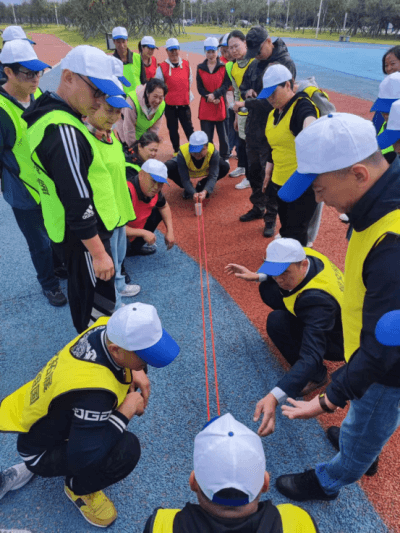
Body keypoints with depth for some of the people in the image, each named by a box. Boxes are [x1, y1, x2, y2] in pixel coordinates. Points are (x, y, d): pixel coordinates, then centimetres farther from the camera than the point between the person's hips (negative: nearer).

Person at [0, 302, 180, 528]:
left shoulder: (106, 329, -20)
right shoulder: (93, 390, -41)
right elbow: (83, 458, -36)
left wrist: (136, 372, -15)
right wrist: (125, 412, -28)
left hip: (48, 420, 8)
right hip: (41, 451, -8)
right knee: (127, 448, -28)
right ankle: (78, 488, 5)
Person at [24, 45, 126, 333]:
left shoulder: (51, 114, 6)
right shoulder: (63, 131, -27)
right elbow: (78, 203, -28)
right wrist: (98, 252, -22)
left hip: (75, 230, 11)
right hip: (84, 234, -11)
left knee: (82, 292, 27)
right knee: (97, 307, 3)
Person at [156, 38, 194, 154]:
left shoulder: (186, 64, 4)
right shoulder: (162, 67, -4)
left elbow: (190, 82, 13)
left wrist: (190, 96, 13)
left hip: (184, 104, 1)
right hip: (169, 105, 0)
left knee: (189, 128, 0)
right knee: (173, 129, 11)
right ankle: (176, 150, 26)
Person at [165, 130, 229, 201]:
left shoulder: (213, 152, -34)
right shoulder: (182, 153, -37)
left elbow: (213, 176, -35)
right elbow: (185, 179, -34)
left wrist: (205, 191, -53)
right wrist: (193, 193, -50)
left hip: (205, 171, 1)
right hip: (186, 171, -1)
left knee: (225, 167, -23)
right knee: (168, 168, -31)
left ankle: (201, 185, -2)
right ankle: (187, 188, -4)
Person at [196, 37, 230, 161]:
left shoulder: (224, 67, 2)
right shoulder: (200, 68, 7)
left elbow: (226, 85, -7)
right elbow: (199, 88, 2)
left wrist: (215, 95, -22)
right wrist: (209, 97, -15)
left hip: (221, 105, -1)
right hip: (205, 107, 1)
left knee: (223, 134, 5)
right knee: (206, 136, 3)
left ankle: (225, 158, 21)